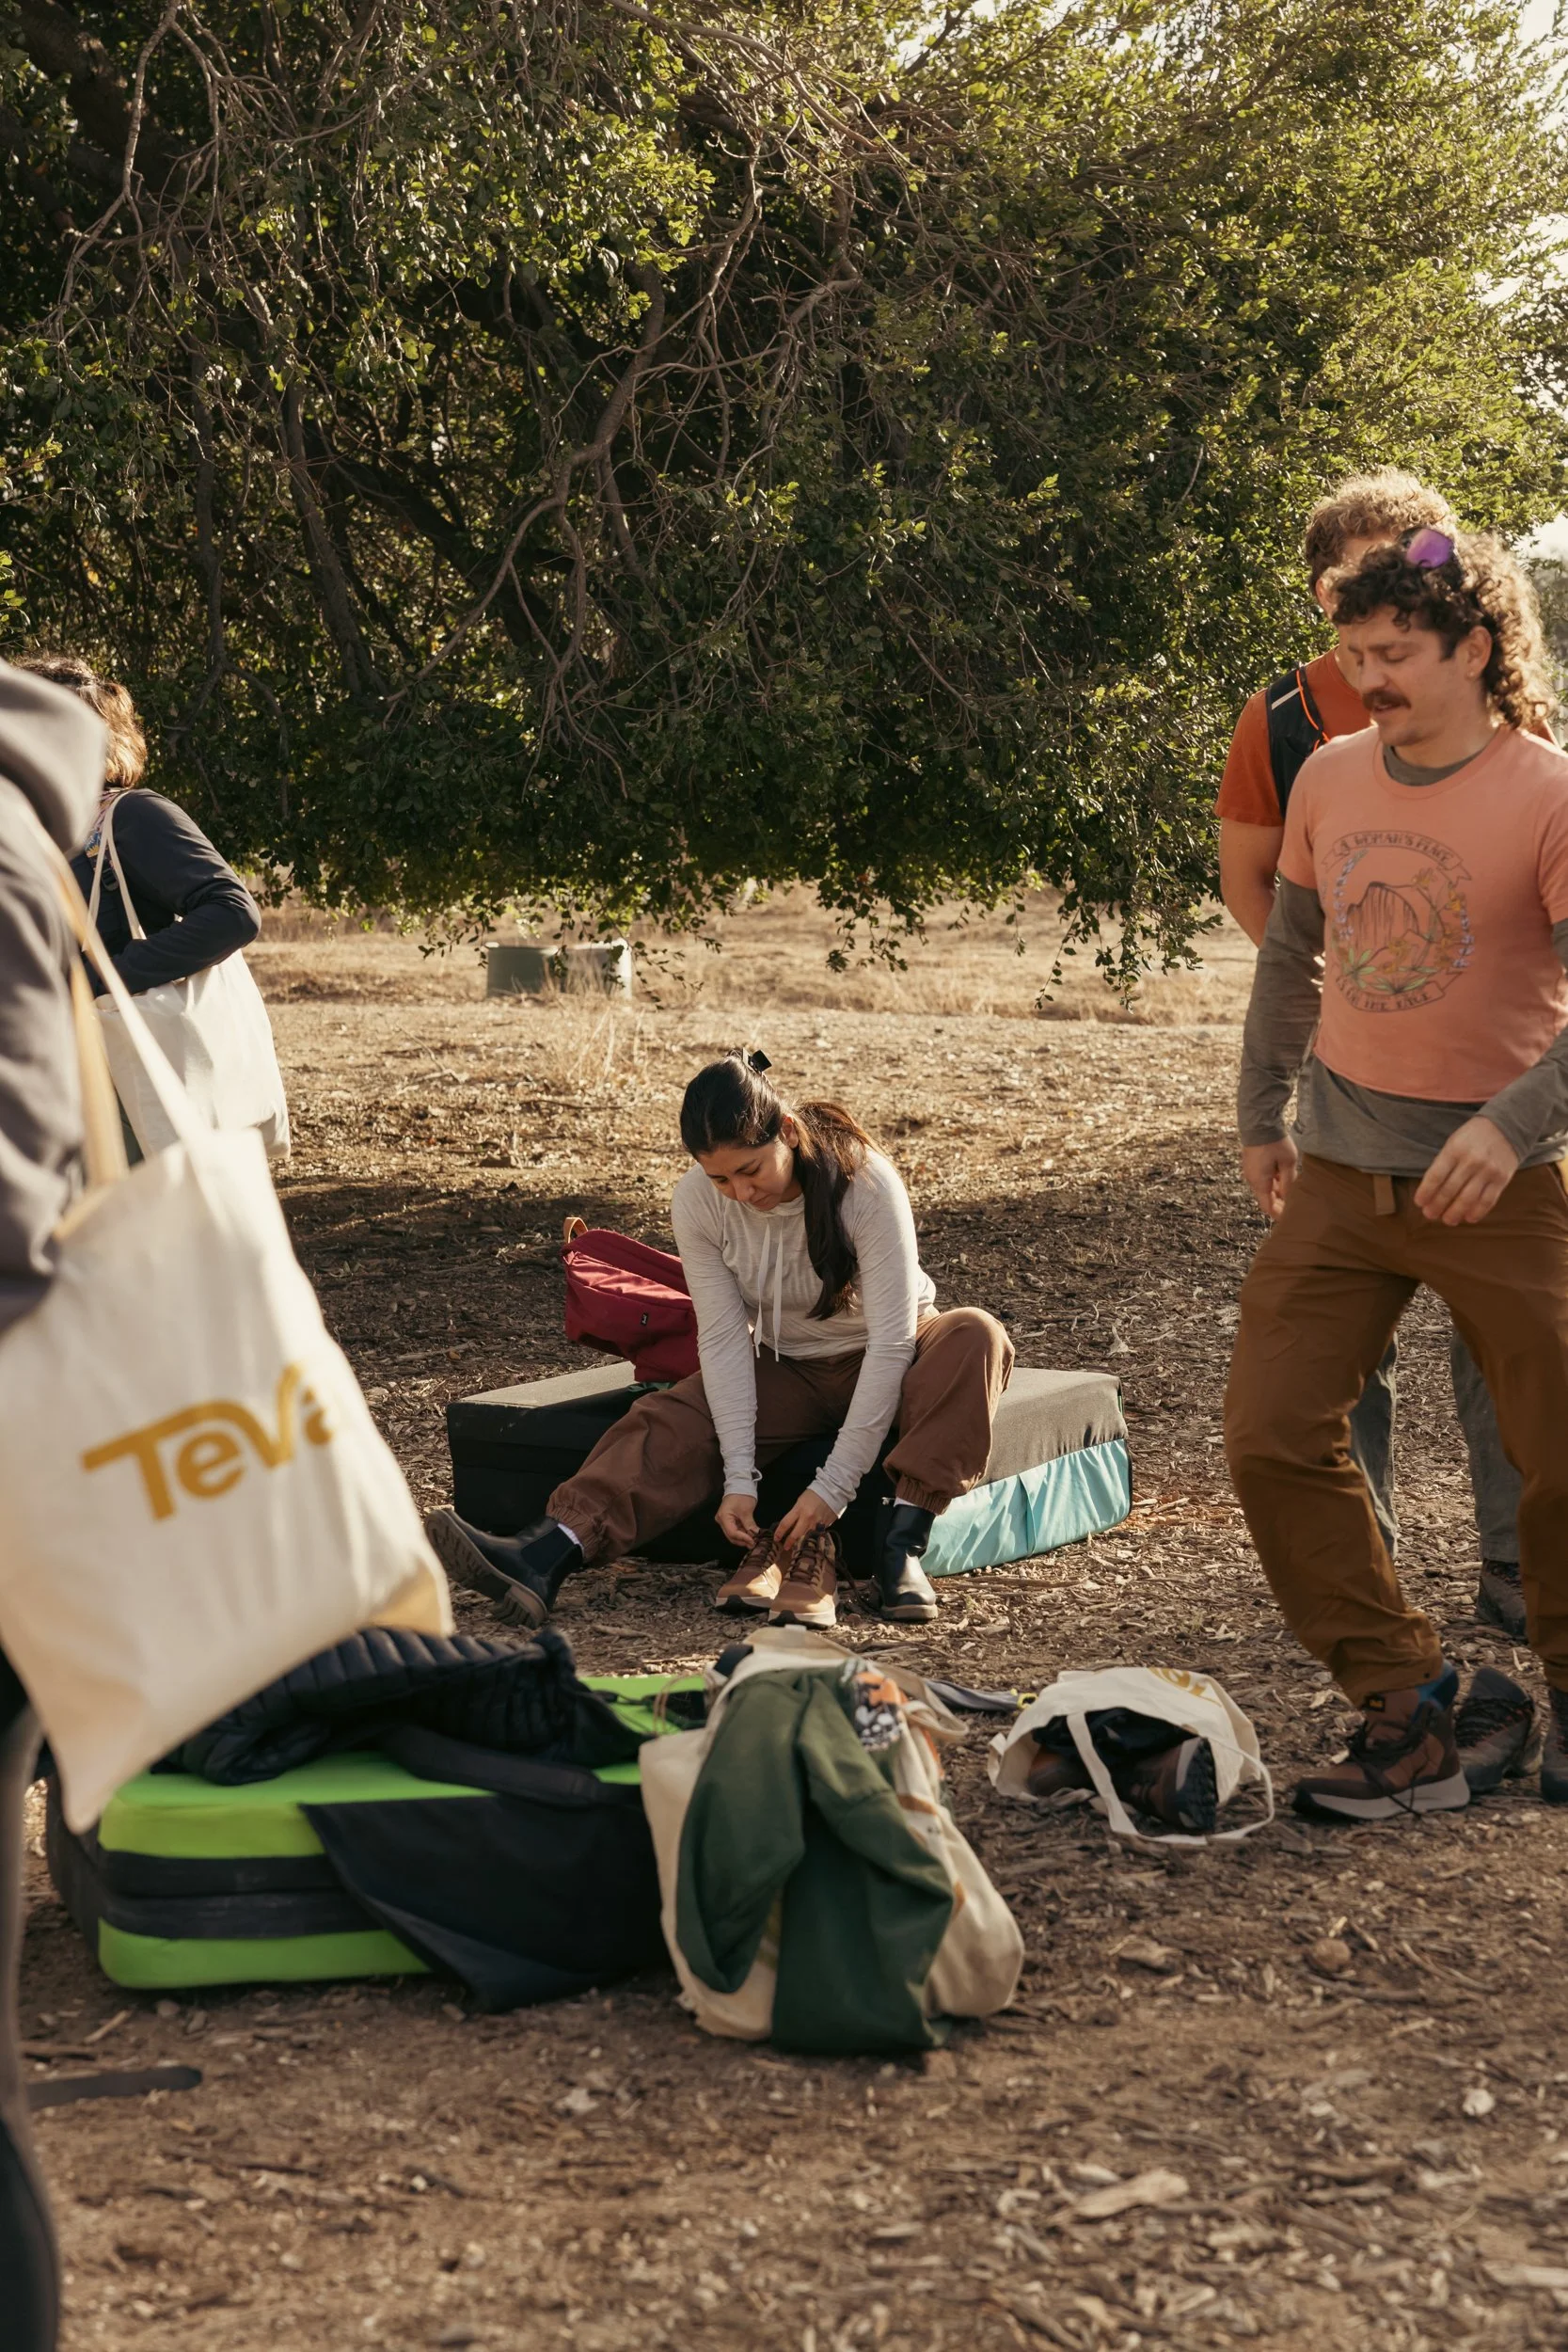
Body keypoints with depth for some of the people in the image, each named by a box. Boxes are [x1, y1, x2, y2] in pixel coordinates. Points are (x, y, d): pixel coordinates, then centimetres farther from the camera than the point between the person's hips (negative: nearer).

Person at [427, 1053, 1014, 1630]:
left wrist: (832, 1487, -34)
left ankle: (904, 1542, -37)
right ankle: (545, 1558, -42)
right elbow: (724, 1338, -18)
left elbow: (891, 1341, -30)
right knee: (670, 1422, -23)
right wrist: (739, 1478, -29)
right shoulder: (697, 1202, -17)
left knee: (977, 1336, -33)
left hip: (884, 1365, -2)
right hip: (787, 1367, 3)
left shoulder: (866, 1183, -29)